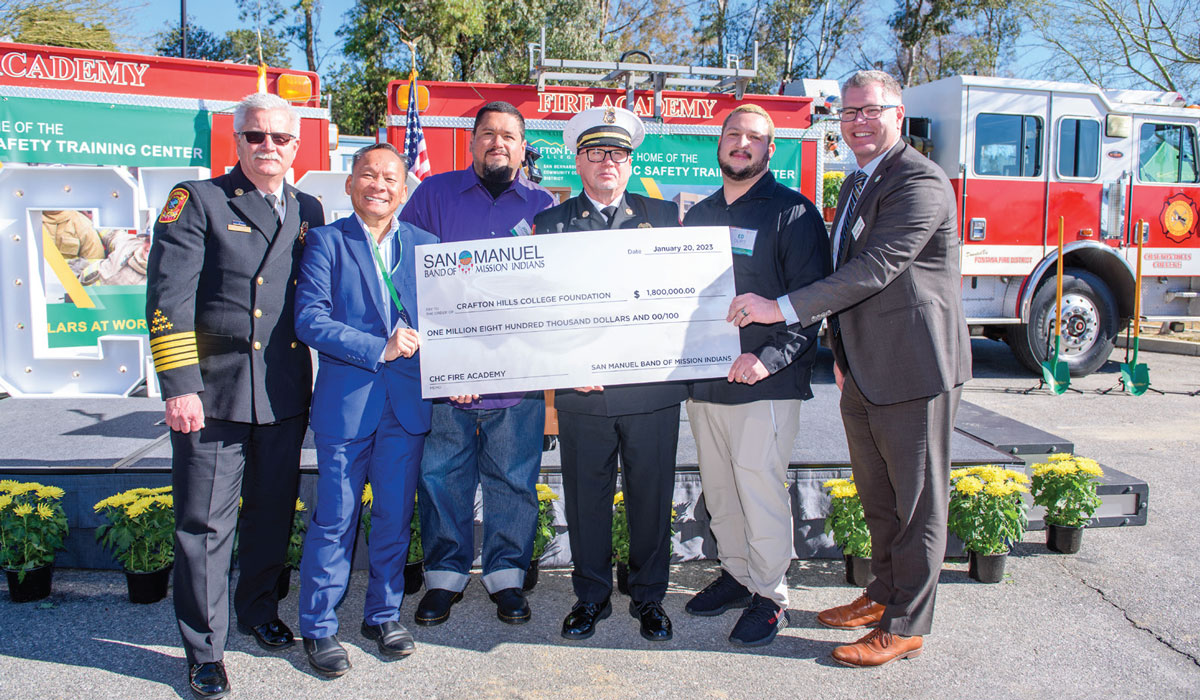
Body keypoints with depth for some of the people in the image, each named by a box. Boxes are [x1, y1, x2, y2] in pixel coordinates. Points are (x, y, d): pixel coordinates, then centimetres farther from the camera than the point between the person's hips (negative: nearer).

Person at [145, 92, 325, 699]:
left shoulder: (308, 211, 12)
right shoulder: (197, 201, -2)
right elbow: (168, 300, -8)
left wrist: (326, 380, 10)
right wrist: (179, 386, -14)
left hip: (285, 395, 4)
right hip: (215, 392, -4)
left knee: (273, 513, 16)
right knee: (205, 523, 3)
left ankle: (259, 610, 38)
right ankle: (204, 650, 19)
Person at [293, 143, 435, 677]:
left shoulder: (424, 244, 10)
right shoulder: (326, 241, 2)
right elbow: (309, 319, -8)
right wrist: (379, 348, -15)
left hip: (408, 400, 3)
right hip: (346, 399, -3)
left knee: (395, 516, 12)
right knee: (335, 519, 5)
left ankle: (384, 614, 29)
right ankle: (318, 627, 21)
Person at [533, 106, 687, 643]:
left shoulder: (663, 215, 9)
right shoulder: (550, 224, 7)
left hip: (653, 387, 1)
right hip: (582, 391, 0)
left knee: (652, 496, 9)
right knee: (585, 497, 9)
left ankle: (649, 597, 28)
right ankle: (591, 597, 28)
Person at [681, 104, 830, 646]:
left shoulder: (792, 213, -3)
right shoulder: (698, 215, 16)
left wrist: (769, 357, -20)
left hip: (764, 383, -6)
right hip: (703, 378, 6)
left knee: (760, 488, -2)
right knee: (718, 488, 13)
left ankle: (769, 596, 14)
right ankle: (735, 575, 29)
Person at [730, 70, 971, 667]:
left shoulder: (920, 182, -16)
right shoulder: (855, 183, 15)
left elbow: (875, 268, -27)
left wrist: (784, 308, -29)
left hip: (914, 370, -9)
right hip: (863, 374, 10)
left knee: (918, 504, 4)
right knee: (876, 497, 21)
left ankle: (904, 627, 16)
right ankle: (884, 594, 38)